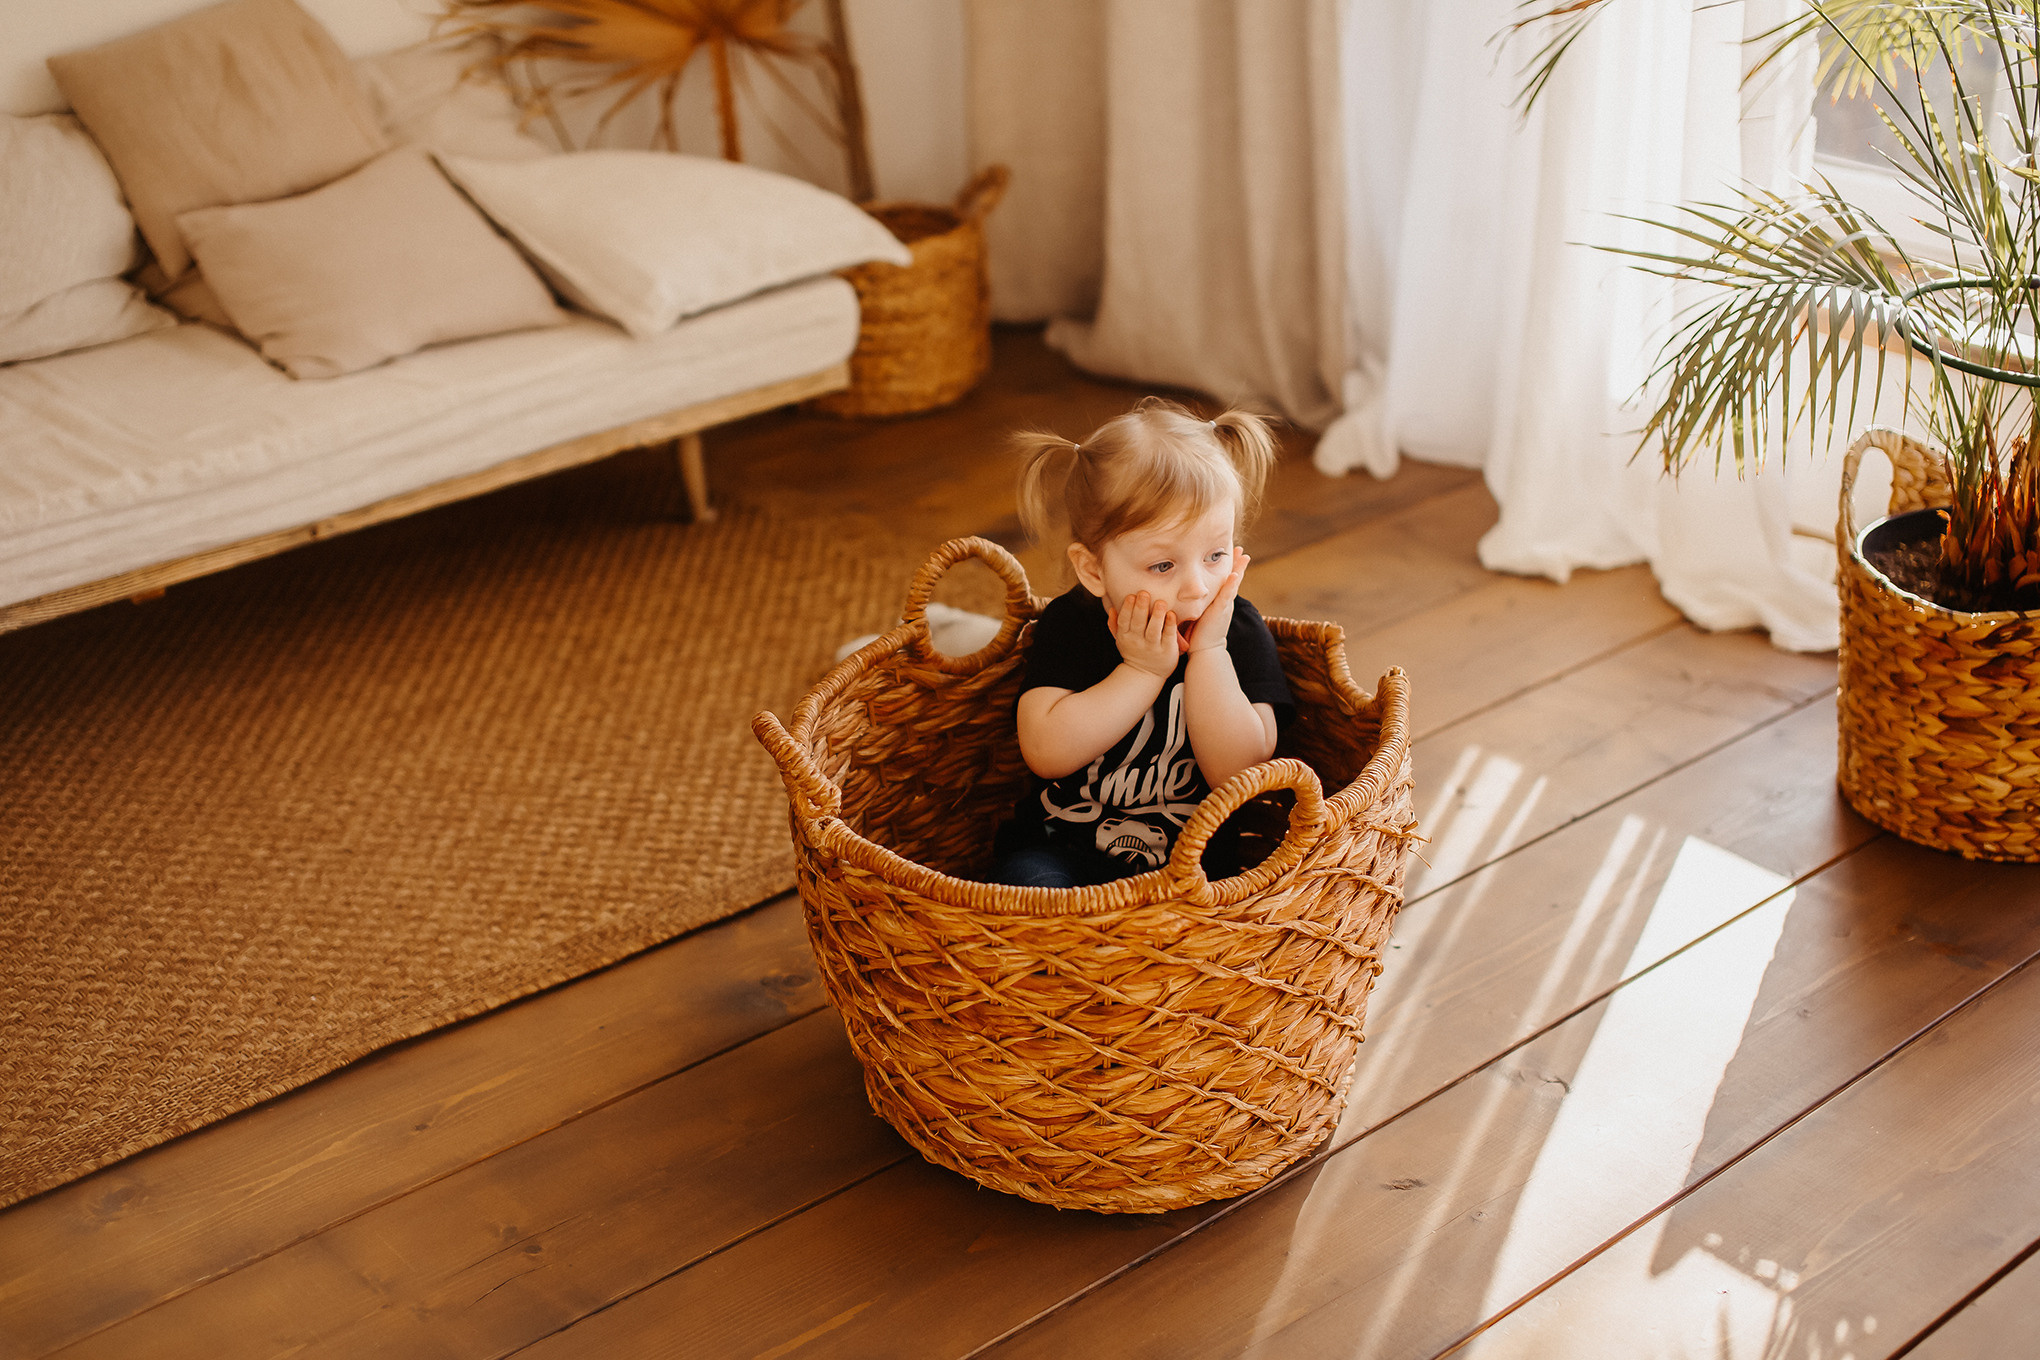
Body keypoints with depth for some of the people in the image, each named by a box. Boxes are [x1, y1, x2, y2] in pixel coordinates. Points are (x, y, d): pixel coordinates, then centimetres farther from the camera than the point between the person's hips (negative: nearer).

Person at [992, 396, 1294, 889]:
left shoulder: (1239, 633, -7)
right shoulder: (1067, 625, -8)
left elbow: (1238, 773, -17)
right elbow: (1046, 752, -20)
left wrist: (1208, 653, -22)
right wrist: (1143, 671, -23)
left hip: (1192, 861, 1)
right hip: (1065, 852, -1)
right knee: (1030, 882, -31)